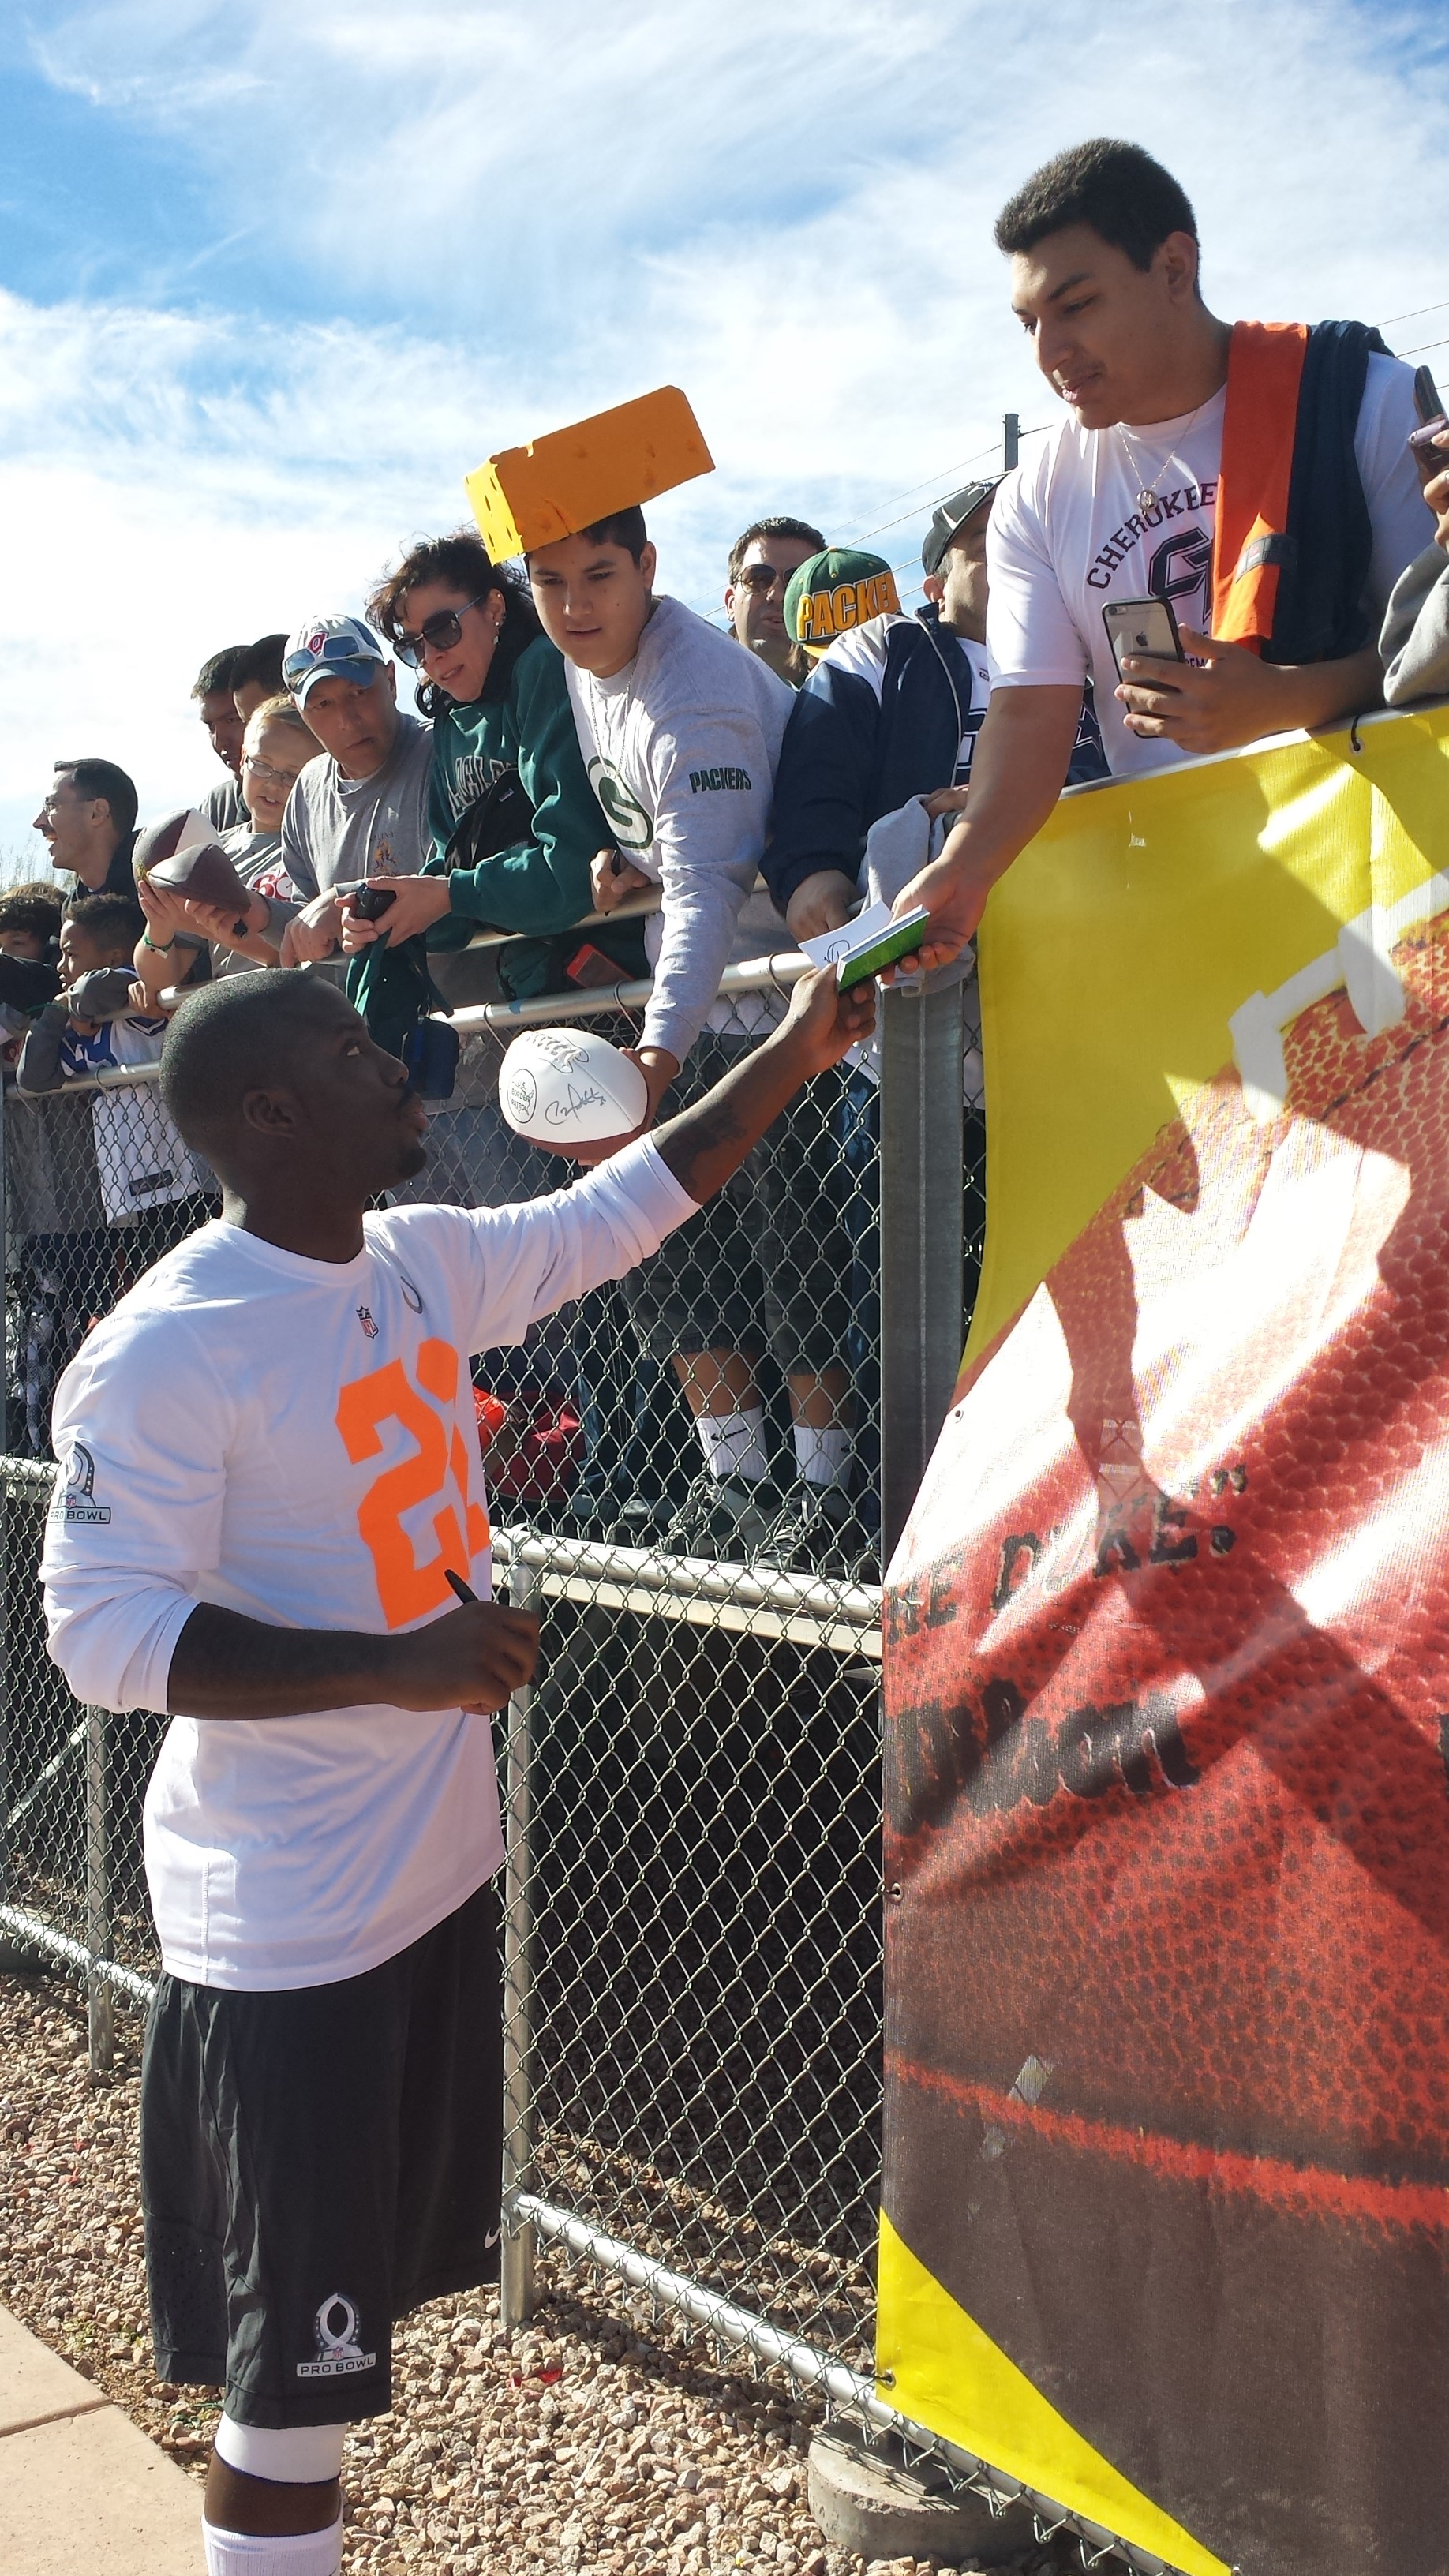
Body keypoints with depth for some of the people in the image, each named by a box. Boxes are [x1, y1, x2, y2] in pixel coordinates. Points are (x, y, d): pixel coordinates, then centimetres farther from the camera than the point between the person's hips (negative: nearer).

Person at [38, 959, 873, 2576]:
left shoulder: (425, 1264, 4)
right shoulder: (168, 1349, -19)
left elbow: (613, 1216, 17)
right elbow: (104, 1631, -21)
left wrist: (789, 1060, 17)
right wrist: (390, 1663, -29)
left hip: (442, 1866, 8)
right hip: (288, 1922, -8)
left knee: (368, 2300, 21)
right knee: (292, 2363, 3)